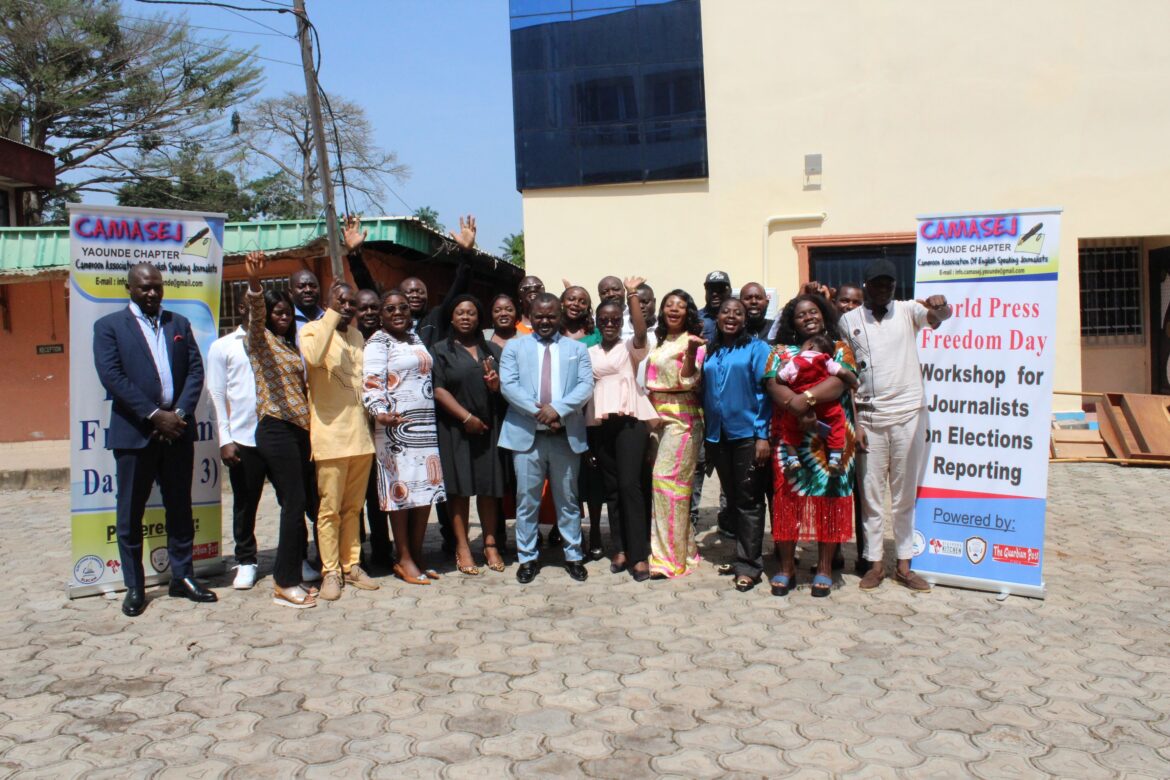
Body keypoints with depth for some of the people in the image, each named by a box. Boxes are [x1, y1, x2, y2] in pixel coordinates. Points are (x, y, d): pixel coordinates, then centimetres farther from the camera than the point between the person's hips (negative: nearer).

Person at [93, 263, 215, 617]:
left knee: (180, 508, 10)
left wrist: (180, 413, -9)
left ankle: (182, 577, 20)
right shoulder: (109, 326, 2)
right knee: (130, 512, 4)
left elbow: (196, 370, 6)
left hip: (177, 430, 3)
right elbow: (112, 377, -9)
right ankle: (134, 587, 15)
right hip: (134, 433, -3)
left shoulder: (179, 323, 13)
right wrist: (154, 415, -16)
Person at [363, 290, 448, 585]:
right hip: (396, 425, -7)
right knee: (401, 489, -3)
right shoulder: (378, 342, -6)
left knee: (426, 489, 7)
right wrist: (380, 413, -35)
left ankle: (417, 556, 17)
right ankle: (404, 560, 7)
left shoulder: (415, 337, 16)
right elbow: (372, 383, -17)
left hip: (425, 423, 7)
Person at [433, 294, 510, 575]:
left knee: (490, 487, 3)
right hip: (455, 429, -3)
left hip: (489, 428, 3)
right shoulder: (441, 350, 6)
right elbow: (438, 389, -5)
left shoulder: (493, 350, 17)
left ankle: (490, 544, 10)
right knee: (459, 487, -1)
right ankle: (462, 547, 4)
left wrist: (497, 384, -10)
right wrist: (466, 417, -14)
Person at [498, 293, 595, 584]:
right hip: (526, 433, -1)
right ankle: (528, 557, 15)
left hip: (566, 434, 1)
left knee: (567, 498, 9)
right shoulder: (514, 347, 8)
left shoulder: (577, 349, 11)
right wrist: (538, 412, -15)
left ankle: (572, 555, 20)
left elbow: (586, 386, -1)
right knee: (526, 499, 4)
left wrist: (557, 409, -17)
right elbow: (508, 385, -4)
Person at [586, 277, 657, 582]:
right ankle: (620, 549, 14)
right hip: (599, 424, 4)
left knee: (629, 484, -11)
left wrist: (632, 294, -23)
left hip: (629, 420, -4)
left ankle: (639, 554, -7)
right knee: (611, 487, 7)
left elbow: (641, 330, -17)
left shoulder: (630, 347, 2)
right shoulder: (589, 353, 15)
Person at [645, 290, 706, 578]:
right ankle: (682, 548, 18)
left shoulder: (691, 342, -4)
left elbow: (688, 380, -15)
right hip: (657, 415, 7)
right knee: (659, 478, 6)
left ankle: (670, 557, -2)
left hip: (681, 416, -7)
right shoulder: (659, 341, 16)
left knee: (667, 477, -10)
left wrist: (691, 353, -29)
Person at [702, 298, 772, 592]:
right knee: (732, 500, 13)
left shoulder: (756, 348, -3)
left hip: (747, 435, -5)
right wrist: (706, 436, 9)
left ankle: (749, 565, 6)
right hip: (718, 436, 5)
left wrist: (763, 436, -13)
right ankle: (742, 554, 25)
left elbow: (764, 392, -7)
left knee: (748, 502, 0)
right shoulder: (709, 352, 11)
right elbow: (703, 392, 14)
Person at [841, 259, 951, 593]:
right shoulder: (848, 320, 4)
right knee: (871, 494, 5)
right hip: (869, 417, 0)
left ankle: (904, 564, 16)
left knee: (905, 494, 8)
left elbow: (937, 316, -16)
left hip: (908, 413, 0)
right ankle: (875, 563, 14)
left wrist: (940, 306, -42)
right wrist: (850, 420, -1)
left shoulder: (907, 311, 4)